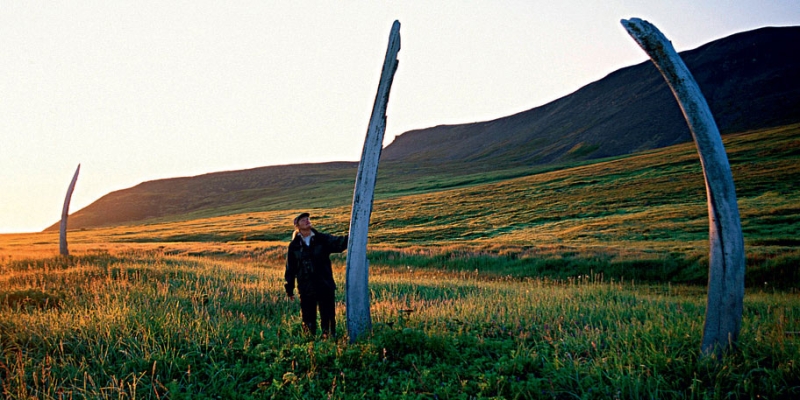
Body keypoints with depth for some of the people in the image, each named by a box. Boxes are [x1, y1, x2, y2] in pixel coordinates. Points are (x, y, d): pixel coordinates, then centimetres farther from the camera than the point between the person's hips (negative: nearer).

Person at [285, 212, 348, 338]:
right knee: (308, 319, 8)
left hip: (325, 287, 0)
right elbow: (290, 269, 7)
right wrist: (289, 289, 7)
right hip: (306, 289, 1)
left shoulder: (323, 239, 1)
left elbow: (339, 243, -15)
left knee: (328, 317, 3)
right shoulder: (294, 246, 3)